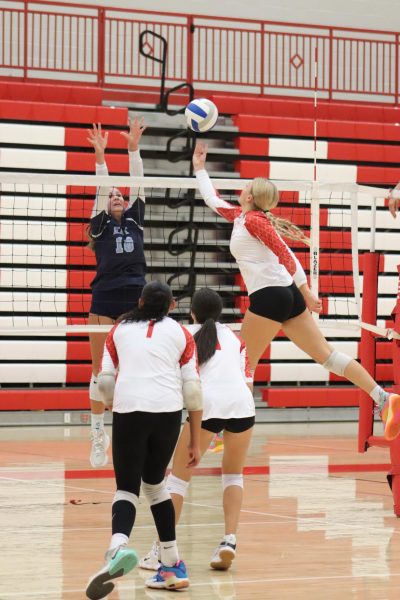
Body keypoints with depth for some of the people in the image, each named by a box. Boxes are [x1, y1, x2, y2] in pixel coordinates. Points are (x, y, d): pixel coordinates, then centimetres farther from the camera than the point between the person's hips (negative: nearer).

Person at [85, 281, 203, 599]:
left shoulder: (120, 329, 17)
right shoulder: (180, 334, 16)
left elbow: (105, 380, 11)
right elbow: (193, 388, 9)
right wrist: (195, 440, 13)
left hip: (128, 410, -1)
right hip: (168, 413, 1)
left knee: (127, 488, 1)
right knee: (155, 484, 19)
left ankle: (118, 547, -30)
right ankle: (173, 567, 18)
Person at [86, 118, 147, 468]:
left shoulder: (134, 221, 16)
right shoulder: (101, 226, 10)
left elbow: (138, 186, 9)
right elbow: (101, 190, 0)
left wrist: (133, 147, 3)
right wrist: (100, 155, -8)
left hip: (136, 299, 2)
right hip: (105, 299, -2)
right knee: (101, 369, 0)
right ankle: (98, 433, 6)